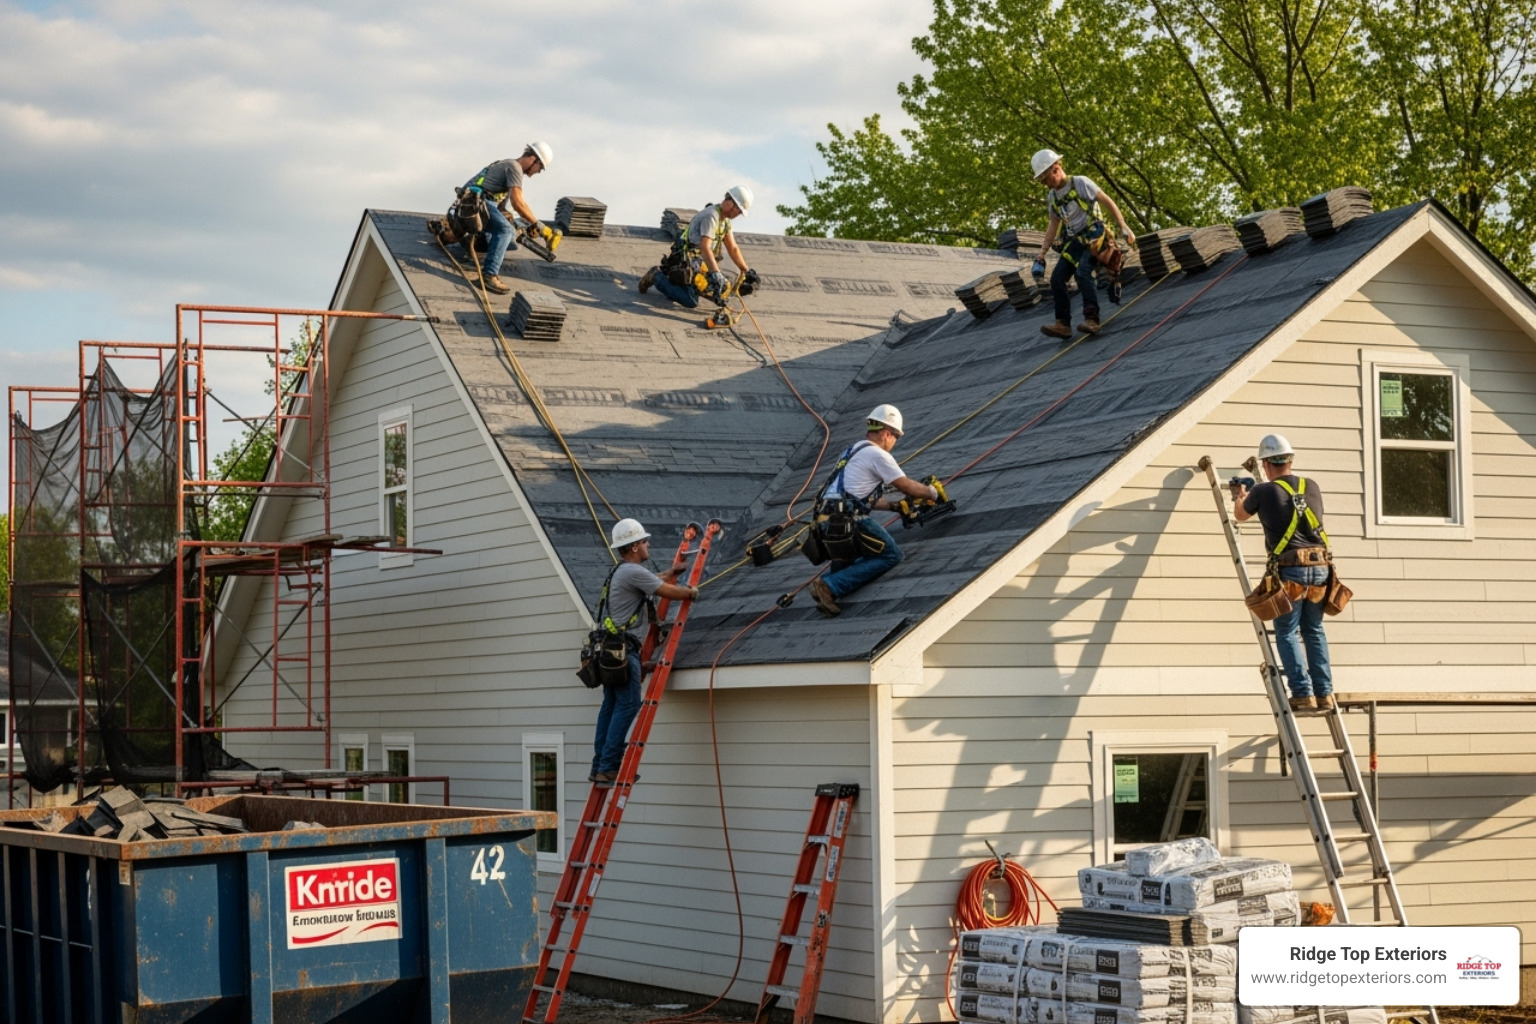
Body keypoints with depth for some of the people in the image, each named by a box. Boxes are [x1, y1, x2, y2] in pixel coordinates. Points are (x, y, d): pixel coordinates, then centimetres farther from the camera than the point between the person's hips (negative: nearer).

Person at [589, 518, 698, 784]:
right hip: (623, 647, -11)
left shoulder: (621, 572, 20)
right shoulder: (633, 572, -12)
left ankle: (599, 768, 10)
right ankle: (608, 768, -15)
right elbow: (670, 592, -10)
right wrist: (691, 592, 7)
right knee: (628, 705, -11)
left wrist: (672, 572, 39)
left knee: (611, 706, 10)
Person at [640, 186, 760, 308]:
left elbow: (733, 249, 17)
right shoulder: (712, 216, -22)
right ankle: (657, 277, -3)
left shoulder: (725, 220, 10)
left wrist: (747, 272, 13)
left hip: (699, 261, 10)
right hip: (687, 260, -10)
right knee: (691, 302, -22)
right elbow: (705, 247, -33)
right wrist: (716, 274, -42)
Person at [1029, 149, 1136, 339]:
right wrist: (1042, 254, 15)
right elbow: (1054, 224, 20)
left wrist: (1124, 228, -11)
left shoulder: (1080, 183, -9)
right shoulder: (1052, 197, 11)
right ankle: (1063, 324, -8)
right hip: (1075, 241, 7)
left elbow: (1108, 202, -8)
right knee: (1057, 277, -8)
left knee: (1082, 271, -29)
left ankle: (1091, 319, -32)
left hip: (1094, 236, -7)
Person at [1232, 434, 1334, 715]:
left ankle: (1303, 694, -3)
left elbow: (1240, 515, 19)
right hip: (1319, 567, 5)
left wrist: (1239, 496, 43)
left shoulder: (1264, 492, -1)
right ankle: (1324, 693, 12)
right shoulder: (1312, 487, 11)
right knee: (1314, 631, 15)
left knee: (1287, 633, 4)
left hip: (1290, 569, -4)